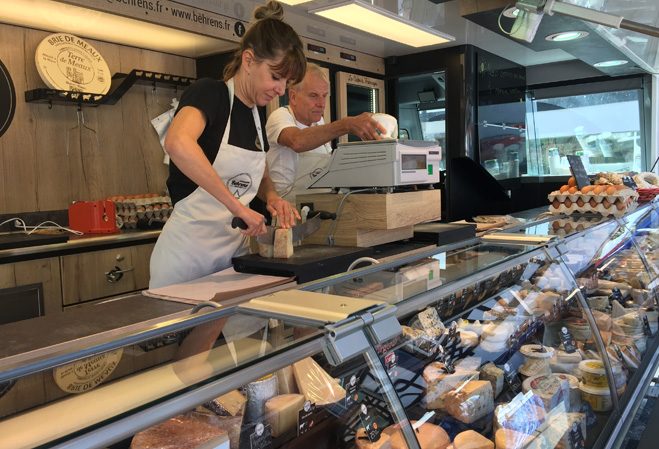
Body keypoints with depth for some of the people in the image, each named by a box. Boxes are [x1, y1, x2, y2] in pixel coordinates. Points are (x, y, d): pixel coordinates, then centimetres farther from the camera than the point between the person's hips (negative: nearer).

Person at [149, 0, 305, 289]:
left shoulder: (257, 117, 10)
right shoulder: (209, 92, -11)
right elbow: (178, 143, -33)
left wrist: (271, 196, 2)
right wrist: (237, 206, -30)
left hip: (234, 251, 7)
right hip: (188, 253, -7)